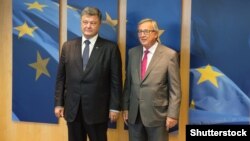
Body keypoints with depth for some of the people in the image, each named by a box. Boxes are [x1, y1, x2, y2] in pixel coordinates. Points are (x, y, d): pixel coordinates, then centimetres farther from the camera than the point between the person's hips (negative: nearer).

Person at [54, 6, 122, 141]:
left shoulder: (110, 48, -3)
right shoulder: (68, 46, 6)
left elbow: (116, 80, -3)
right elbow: (61, 78, 8)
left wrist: (114, 107, -6)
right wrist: (58, 103, 4)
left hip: (97, 109, -2)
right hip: (72, 108, 3)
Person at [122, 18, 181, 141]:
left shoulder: (170, 55, -8)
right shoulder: (132, 53, 6)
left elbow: (175, 89, -7)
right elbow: (128, 83, 9)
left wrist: (172, 114, -10)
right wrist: (125, 107, 7)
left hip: (157, 114, -4)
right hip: (134, 114, 4)